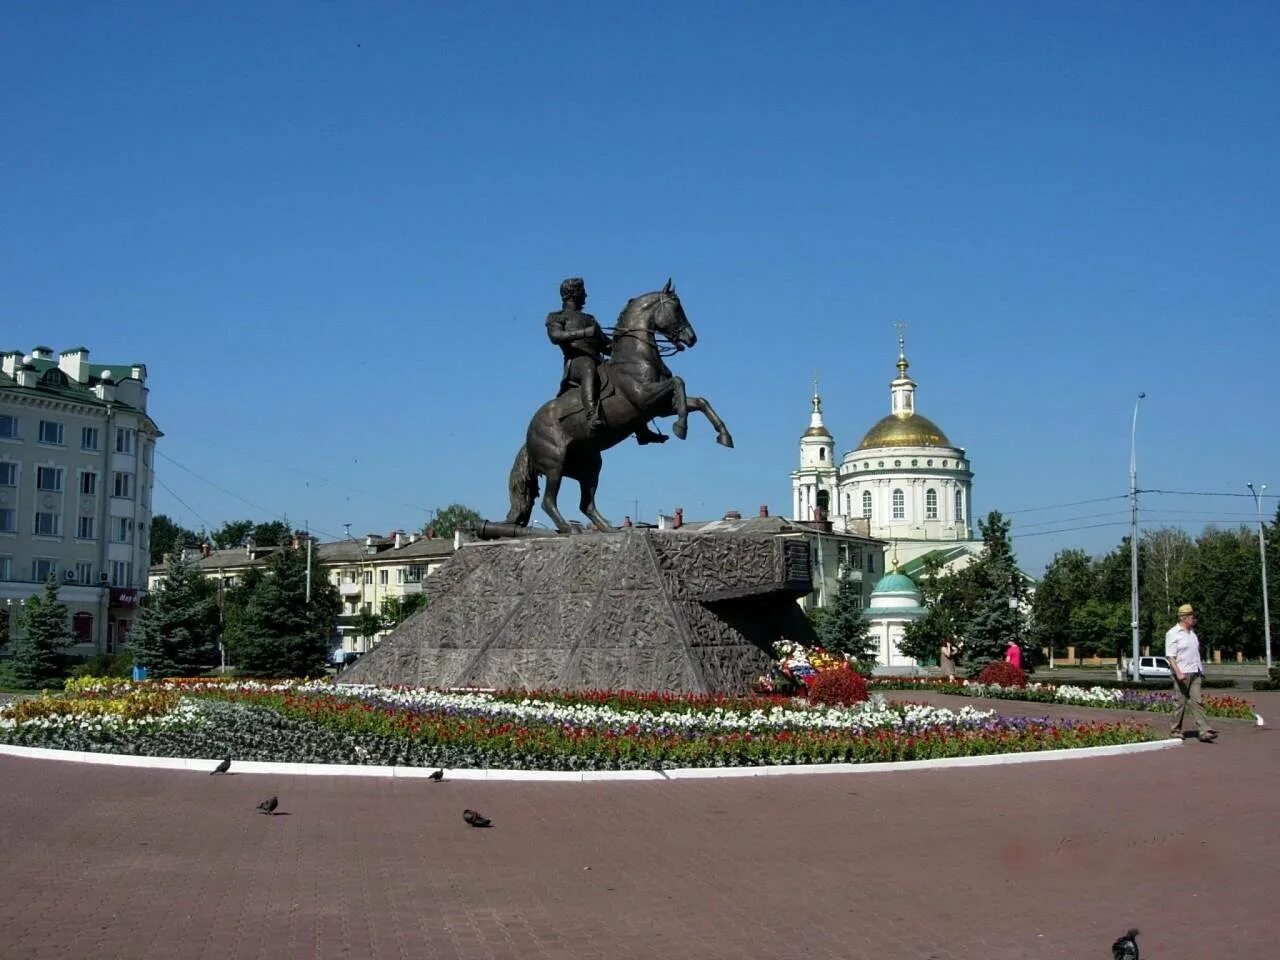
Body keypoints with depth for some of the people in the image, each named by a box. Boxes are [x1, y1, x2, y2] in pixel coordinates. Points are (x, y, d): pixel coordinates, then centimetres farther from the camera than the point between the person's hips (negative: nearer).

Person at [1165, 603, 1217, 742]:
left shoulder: (1192, 632, 15)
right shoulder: (1172, 634, -8)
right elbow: (1170, 656, -14)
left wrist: (1201, 670, 21)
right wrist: (1178, 673, -24)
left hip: (1195, 673, 6)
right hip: (1182, 674, -6)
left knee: (1197, 701, -2)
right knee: (1181, 703, 1)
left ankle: (1204, 732, -9)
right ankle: (1175, 730, 14)